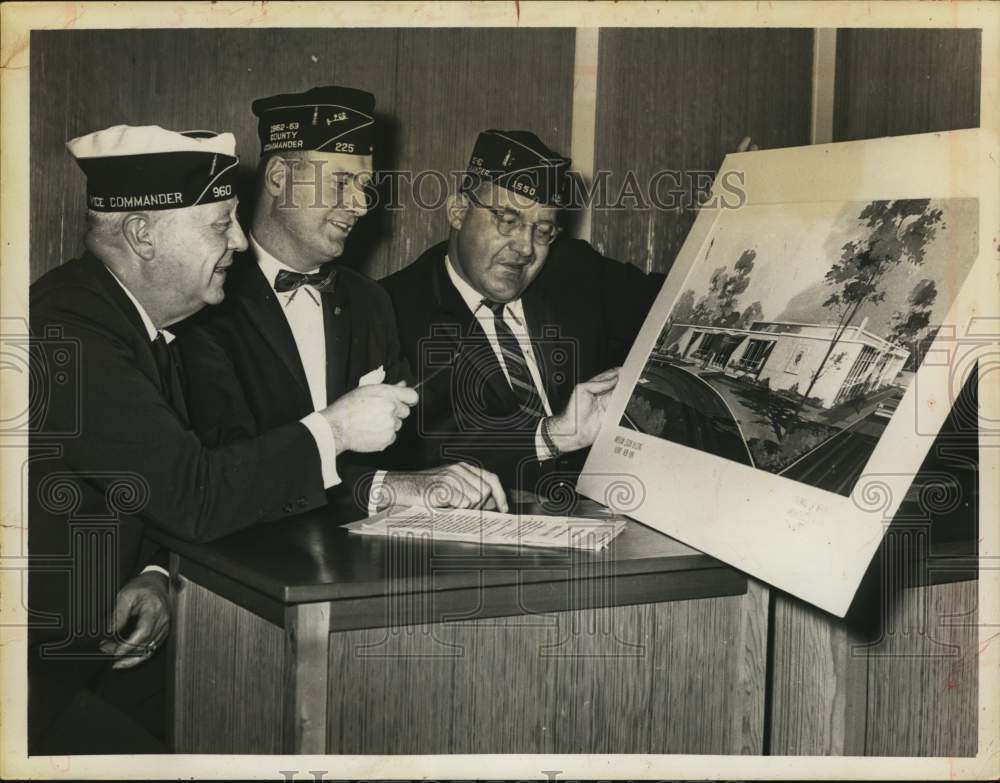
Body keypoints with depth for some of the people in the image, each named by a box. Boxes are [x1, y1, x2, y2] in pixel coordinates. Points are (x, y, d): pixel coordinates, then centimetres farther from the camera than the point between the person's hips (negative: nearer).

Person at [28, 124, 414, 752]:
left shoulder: (136, 319, 6)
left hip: (105, 634, 8)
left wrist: (154, 575, -9)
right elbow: (196, 496, -26)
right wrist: (332, 429, -16)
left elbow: (173, 488, 11)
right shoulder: (69, 331, -23)